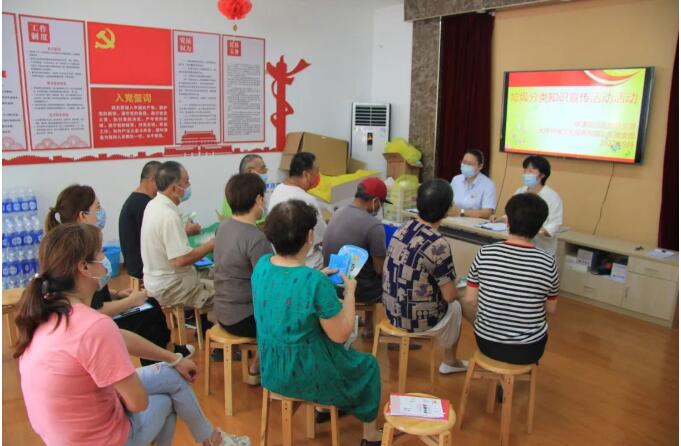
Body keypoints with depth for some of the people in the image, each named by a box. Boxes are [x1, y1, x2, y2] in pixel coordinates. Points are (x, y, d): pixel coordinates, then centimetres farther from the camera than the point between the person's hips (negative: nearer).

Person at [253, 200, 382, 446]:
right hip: (305, 374, -6)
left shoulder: (261, 265, -10)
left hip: (271, 369, 7)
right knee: (368, 365, 22)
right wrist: (350, 292, -8)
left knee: (340, 354, 34)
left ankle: (322, 407, 47)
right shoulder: (315, 282, -31)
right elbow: (340, 335, -20)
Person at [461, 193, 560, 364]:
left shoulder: (485, 253, -14)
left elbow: (470, 300, -7)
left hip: (487, 343, 0)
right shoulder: (548, 262, -15)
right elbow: (551, 309, -1)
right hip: (528, 350, 0)